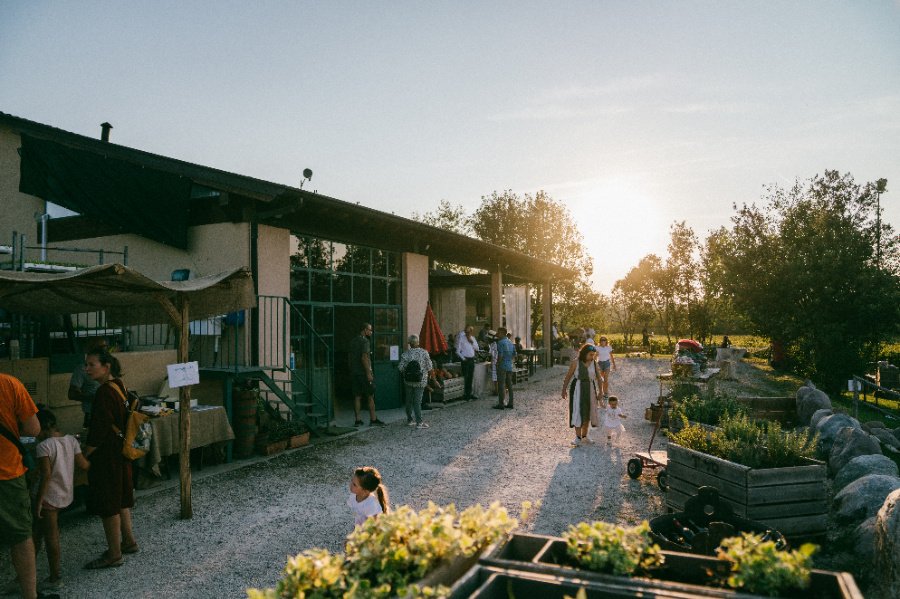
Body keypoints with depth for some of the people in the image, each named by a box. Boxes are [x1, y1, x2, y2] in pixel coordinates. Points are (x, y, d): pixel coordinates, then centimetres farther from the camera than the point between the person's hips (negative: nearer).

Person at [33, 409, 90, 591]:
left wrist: (38, 501, -17)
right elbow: (84, 465, 1)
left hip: (50, 497, -7)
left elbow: (46, 475, -22)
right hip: (66, 494, 7)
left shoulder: (44, 446, -17)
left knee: (51, 536, 3)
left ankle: (55, 578, 11)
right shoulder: (71, 440, 0)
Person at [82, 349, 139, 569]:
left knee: (108, 504, 2)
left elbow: (99, 431, -22)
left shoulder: (104, 392, -22)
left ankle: (114, 554, 13)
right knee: (120, 499, 20)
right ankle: (128, 541, 33)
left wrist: (83, 455, -13)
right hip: (120, 452, 9)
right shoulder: (119, 386, 7)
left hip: (107, 456, -9)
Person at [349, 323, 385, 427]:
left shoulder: (353, 341, 14)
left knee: (357, 397, 7)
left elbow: (350, 357, 17)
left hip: (354, 373, 8)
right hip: (364, 372, -8)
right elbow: (364, 357, -19)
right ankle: (373, 419, 3)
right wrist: (368, 373, -19)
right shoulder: (364, 341, -11)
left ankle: (357, 420, 7)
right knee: (370, 397, 0)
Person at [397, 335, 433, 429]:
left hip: (408, 381, 2)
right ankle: (419, 422, 0)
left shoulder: (405, 354, -7)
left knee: (409, 400, 14)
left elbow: (401, 367, -9)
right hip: (420, 381, -2)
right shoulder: (424, 353, -9)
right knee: (417, 401, 1)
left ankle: (409, 420, 24)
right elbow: (429, 367, -5)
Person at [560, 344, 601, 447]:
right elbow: (568, 377, -1)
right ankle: (578, 438, -6)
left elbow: (599, 378, 6)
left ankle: (584, 436, 25)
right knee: (578, 412, -9)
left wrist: (600, 393, 4)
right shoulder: (576, 363, -9)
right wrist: (564, 390, 1)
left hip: (590, 389, 4)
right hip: (577, 389, -4)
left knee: (587, 413, 11)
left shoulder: (594, 363, 1)